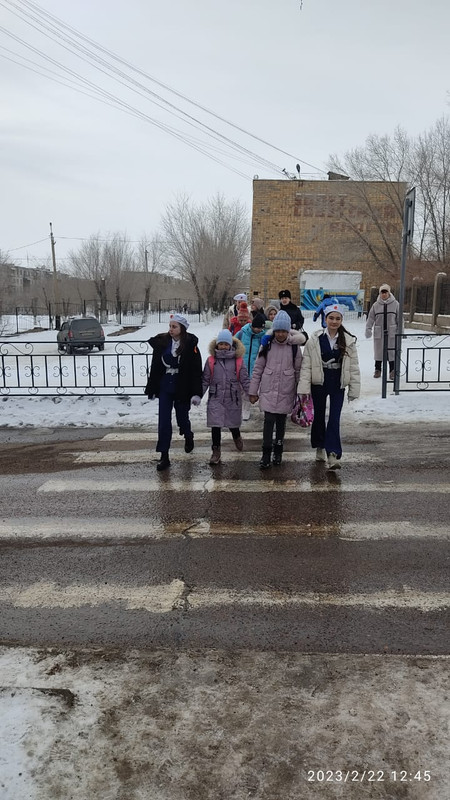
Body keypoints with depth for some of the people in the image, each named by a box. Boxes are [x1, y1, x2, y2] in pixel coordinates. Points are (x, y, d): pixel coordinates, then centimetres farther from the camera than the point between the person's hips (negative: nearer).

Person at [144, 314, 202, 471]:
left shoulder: (190, 345, -10)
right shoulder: (162, 342, 0)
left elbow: (196, 370, -10)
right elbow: (155, 367, 7)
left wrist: (196, 393, -15)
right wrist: (151, 389, 8)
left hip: (182, 388, -3)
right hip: (165, 387, 3)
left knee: (182, 418, 13)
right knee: (163, 421, 0)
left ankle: (188, 437, 48)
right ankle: (164, 457, 6)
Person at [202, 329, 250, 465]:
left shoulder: (238, 360, -2)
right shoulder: (211, 360, 0)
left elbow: (245, 380, 1)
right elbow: (205, 380, 5)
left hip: (233, 398, 0)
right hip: (215, 399, 0)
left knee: (233, 423, 14)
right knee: (215, 425, -3)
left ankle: (237, 437, 48)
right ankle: (216, 451, 11)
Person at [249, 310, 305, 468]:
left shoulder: (294, 346, 0)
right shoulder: (267, 345, 0)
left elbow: (298, 371, 5)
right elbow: (258, 368, 2)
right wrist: (253, 391, 1)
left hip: (286, 392, 1)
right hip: (268, 391, -1)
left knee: (281, 422, 10)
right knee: (269, 421, -7)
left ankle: (278, 452, 26)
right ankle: (266, 455, 1)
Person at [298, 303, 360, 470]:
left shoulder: (348, 341, -2)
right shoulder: (315, 339, -6)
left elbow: (353, 367, 1)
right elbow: (306, 365, -6)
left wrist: (354, 388, -1)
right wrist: (304, 387, -10)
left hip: (337, 385, 0)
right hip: (319, 383, 1)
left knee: (335, 419, -7)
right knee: (319, 416, 15)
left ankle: (333, 455, -8)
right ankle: (320, 448, 34)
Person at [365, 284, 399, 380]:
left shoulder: (395, 304, 1)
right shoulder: (376, 305, 3)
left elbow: (399, 318, 3)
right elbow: (371, 318, 5)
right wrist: (368, 329, -5)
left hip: (391, 333, -1)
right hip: (379, 333, 1)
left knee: (392, 351, -1)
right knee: (378, 351, 7)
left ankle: (392, 371, 6)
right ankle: (377, 370, 20)